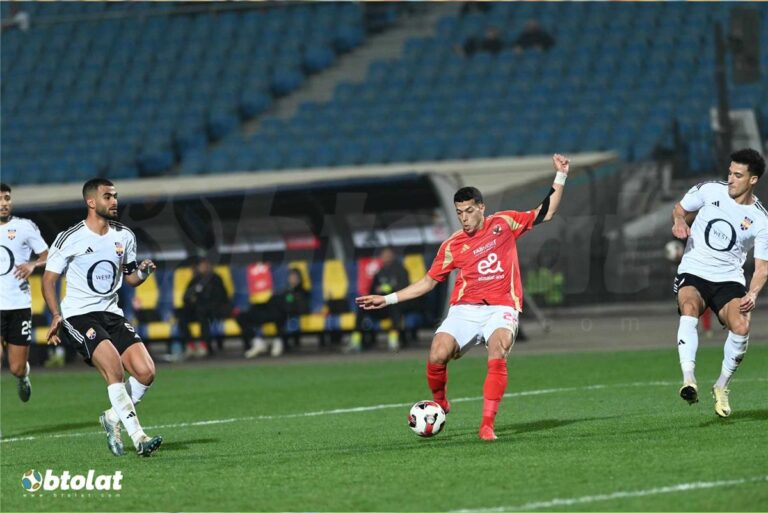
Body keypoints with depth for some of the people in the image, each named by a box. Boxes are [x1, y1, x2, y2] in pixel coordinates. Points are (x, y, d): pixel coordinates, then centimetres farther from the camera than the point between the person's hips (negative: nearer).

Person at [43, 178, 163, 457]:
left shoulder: (124, 236, 9)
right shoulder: (70, 238, -7)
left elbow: (130, 277, 20)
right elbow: (49, 278, -3)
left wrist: (142, 272, -5)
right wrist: (56, 316, -16)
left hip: (112, 315, 6)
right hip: (78, 316, -6)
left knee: (146, 372, -10)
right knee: (114, 367, -26)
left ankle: (113, 418, 14)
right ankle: (138, 438, -25)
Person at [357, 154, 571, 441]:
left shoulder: (504, 223, 7)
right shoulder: (453, 245, 8)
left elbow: (545, 213, 13)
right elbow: (428, 282, 16)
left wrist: (560, 177, 5)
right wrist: (388, 299, 11)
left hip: (501, 308, -1)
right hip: (464, 309, 1)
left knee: (498, 350, -32)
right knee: (437, 355, -22)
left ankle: (487, 424, -29)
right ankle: (439, 403, 9)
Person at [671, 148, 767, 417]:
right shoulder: (709, 191, -1)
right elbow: (680, 208, 16)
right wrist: (678, 220, -9)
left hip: (729, 280, 0)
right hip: (693, 273, 0)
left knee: (741, 327, -26)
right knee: (689, 307, -34)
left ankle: (722, 386, 0)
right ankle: (688, 379, -43)